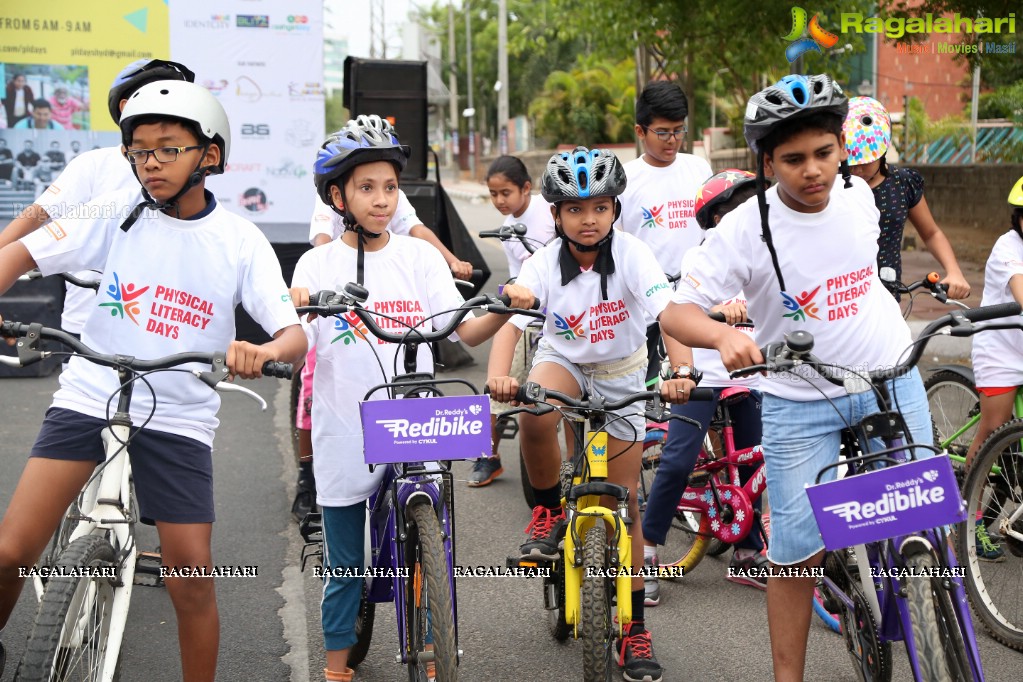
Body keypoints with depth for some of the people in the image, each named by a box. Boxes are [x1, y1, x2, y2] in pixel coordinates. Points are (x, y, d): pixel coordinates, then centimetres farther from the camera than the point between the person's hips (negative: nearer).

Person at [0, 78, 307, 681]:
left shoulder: (240, 241, -4)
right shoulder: (120, 210, -3)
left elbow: (294, 335, -11)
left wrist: (265, 351, -35)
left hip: (178, 419, 0)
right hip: (89, 397, 0)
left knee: (193, 581, -2)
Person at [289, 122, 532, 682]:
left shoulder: (419, 257, 3)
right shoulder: (317, 265, -1)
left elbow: (466, 331, -4)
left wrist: (506, 309, -23)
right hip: (345, 440, -1)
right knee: (344, 565, 10)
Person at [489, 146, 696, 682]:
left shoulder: (631, 254, -22)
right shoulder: (544, 263, -19)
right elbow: (511, 321, -31)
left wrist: (678, 374, -51)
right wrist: (499, 376, -51)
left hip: (620, 376, 0)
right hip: (564, 361, 0)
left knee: (624, 504, 1)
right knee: (534, 416, -37)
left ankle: (634, 627, 13)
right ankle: (549, 511, -9)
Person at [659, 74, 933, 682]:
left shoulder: (858, 196, -5)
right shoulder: (747, 229, -19)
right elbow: (676, 313, -24)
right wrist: (725, 335, -42)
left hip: (890, 381, 3)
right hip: (800, 403, -3)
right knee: (799, 551, -2)